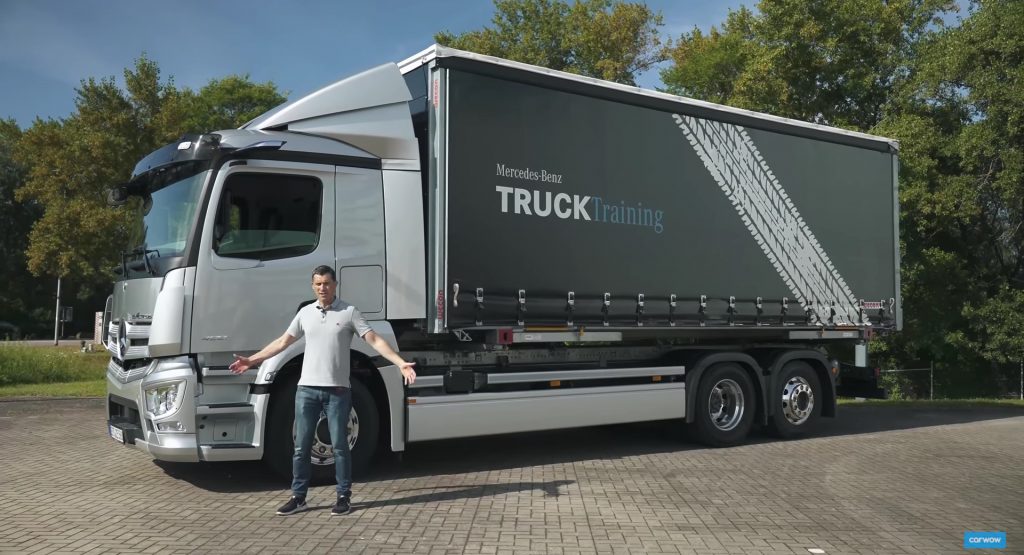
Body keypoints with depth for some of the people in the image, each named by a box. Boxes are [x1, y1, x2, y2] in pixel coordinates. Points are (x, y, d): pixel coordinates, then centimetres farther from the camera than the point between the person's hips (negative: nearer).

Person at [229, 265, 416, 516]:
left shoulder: (349, 312, -2)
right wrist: (251, 360, 16)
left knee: (339, 446, 2)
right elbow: (282, 342, 17)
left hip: (337, 390, -3)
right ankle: (298, 497, 16)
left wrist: (401, 363, -19)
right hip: (307, 389, 3)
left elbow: (375, 341, -7)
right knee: (301, 446, 6)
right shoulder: (305, 313, 9)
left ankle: (344, 497, 12)